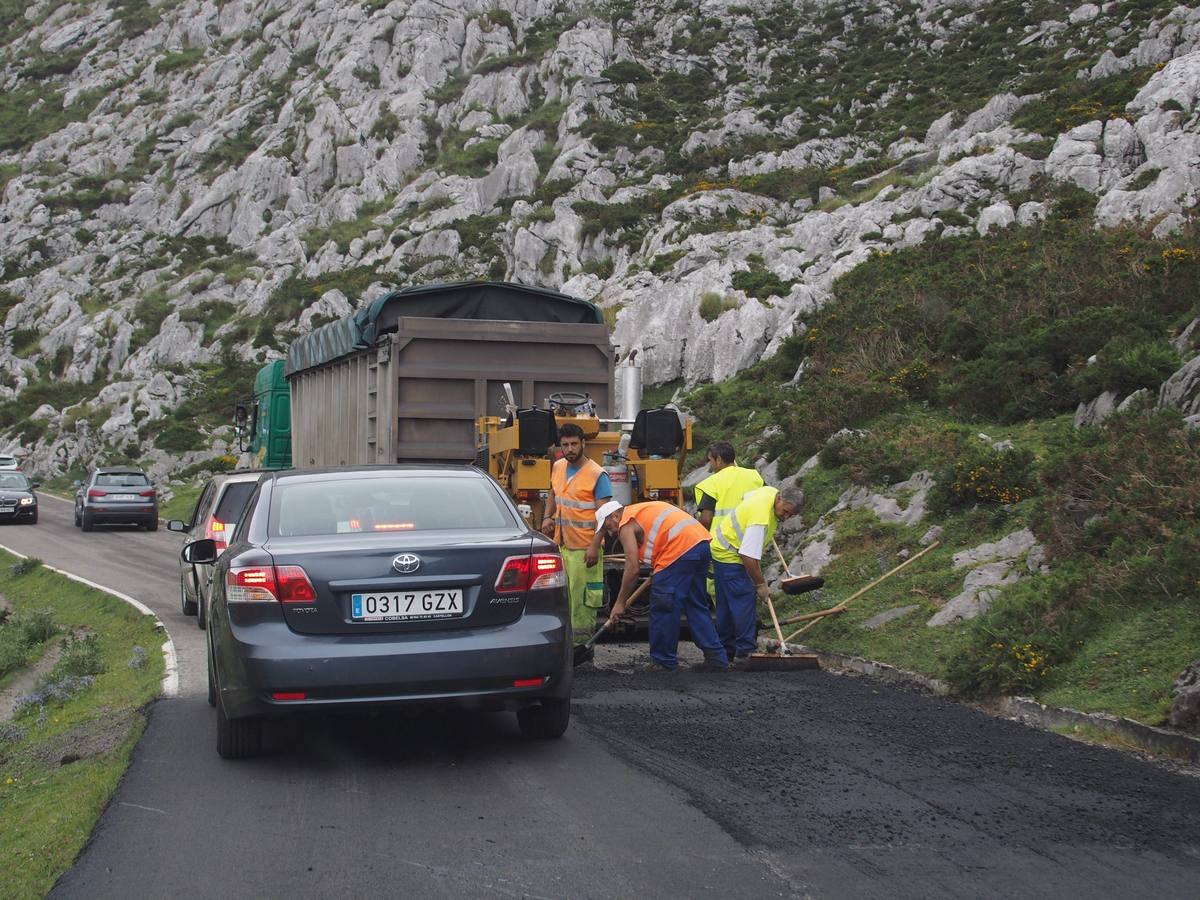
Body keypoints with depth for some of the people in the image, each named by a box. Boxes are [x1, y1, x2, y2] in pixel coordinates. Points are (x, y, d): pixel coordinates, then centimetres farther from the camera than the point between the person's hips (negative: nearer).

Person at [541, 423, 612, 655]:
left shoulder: (597, 475, -12)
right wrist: (548, 517, 7)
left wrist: (595, 547, -22)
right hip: (561, 544, 7)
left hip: (584, 548, -7)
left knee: (582, 600, -4)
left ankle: (582, 644, 2)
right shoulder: (558, 467, 9)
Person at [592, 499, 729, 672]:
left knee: (663, 608, 0)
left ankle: (664, 662, 7)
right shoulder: (642, 510, 29)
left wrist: (620, 603, 2)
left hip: (681, 548, -9)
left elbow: (633, 568, -4)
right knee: (696, 606, 15)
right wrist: (656, 572, 29)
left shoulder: (626, 524, 2)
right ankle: (716, 658, 15)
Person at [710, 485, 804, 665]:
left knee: (726, 603, 14)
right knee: (744, 602, -13)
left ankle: (726, 650, 20)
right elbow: (749, 557, -33)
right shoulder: (761, 519, -33)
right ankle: (745, 652, -13)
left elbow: (746, 496, 19)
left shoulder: (771, 491, -5)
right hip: (730, 557, -10)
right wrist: (761, 584, -22)